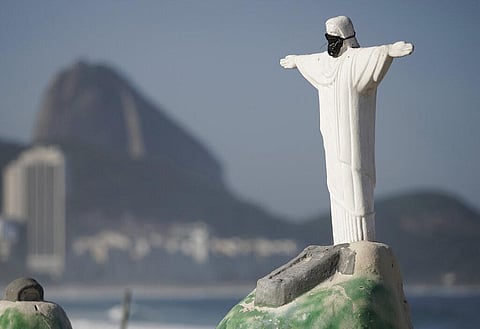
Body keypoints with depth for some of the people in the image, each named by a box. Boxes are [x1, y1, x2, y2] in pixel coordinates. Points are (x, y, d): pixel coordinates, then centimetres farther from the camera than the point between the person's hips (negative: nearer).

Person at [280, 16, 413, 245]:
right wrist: (296, 61, 57)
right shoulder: (328, 60, 14)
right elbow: (312, 60, 37)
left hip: (353, 137, -9)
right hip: (334, 138, 9)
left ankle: (364, 242, -6)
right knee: (338, 188, 9)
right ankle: (345, 243, 13)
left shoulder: (359, 59, -12)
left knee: (354, 187, -9)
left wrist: (390, 50, -56)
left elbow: (376, 54, -34)